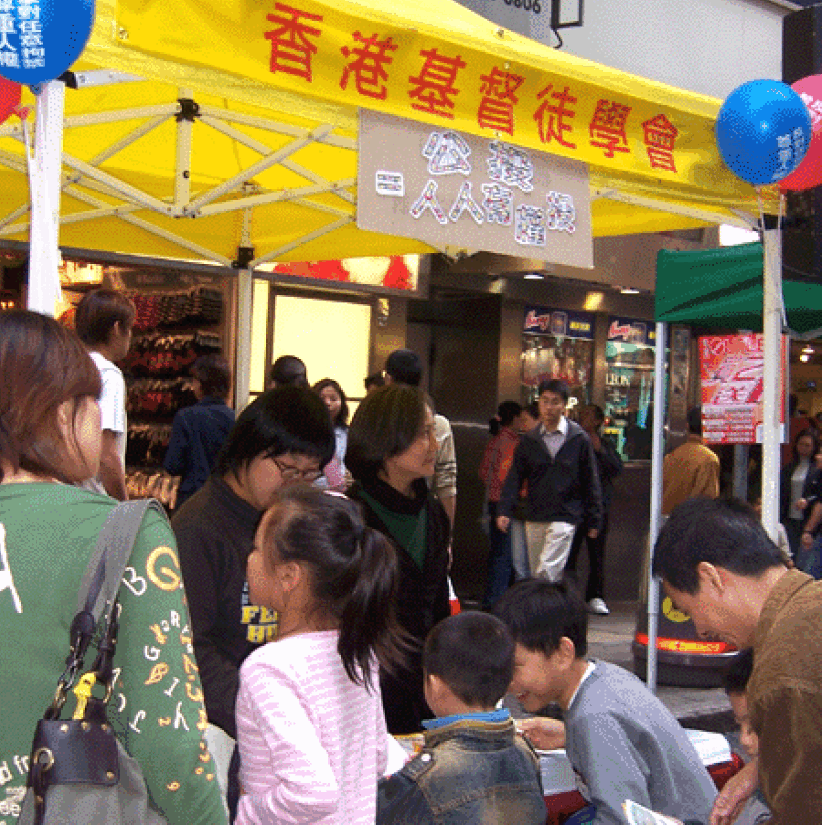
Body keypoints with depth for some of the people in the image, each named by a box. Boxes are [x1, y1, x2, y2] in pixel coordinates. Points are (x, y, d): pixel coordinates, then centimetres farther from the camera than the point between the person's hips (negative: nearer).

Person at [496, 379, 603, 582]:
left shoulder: (579, 439, -1)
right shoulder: (529, 440, 6)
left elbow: (591, 482, 4)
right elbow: (515, 477, 5)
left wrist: (594, 520, 5)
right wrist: (504, 510, -8)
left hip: (564, 518, -4)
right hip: (534, 519, 4)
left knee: (547, 572, -15)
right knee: (536, 573, 11)